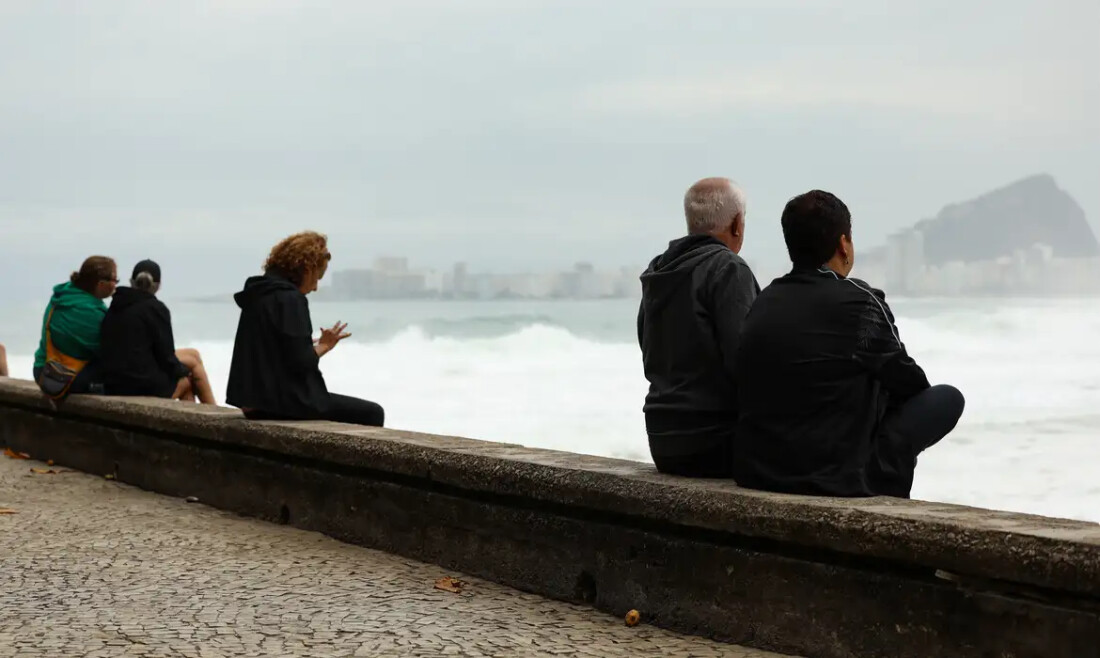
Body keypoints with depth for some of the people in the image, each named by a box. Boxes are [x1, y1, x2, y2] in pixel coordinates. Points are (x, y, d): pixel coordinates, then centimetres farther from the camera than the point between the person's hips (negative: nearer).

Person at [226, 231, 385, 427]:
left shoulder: (258, 294, 12)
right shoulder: (290, 299, -15)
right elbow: (300, 362, -20)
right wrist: (323, 346, -2)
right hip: (287, 403, -10)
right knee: (371, 414, -1)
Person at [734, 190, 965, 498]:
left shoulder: (763, 303, 6)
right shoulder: (858, 301, -12)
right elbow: (909, 383, 1)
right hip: (833, 479, -7)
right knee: (948, 398, 8)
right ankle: (887, 493, 20)